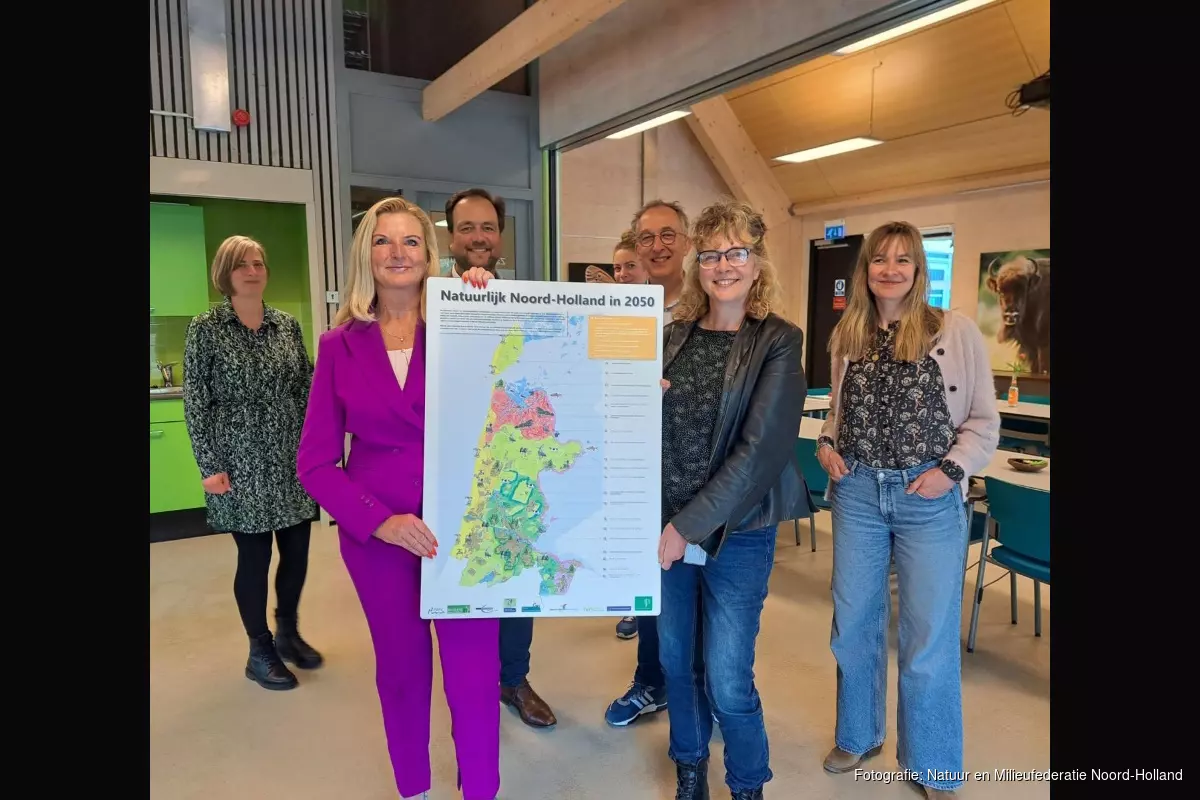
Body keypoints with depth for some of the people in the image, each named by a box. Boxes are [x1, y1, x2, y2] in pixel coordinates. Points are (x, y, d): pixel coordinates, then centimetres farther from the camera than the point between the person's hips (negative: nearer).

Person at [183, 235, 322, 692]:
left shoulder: (287, 324, 6)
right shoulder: (206, 329, -4)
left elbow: (306, 389, 9)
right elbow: (195, 403, -6)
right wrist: (209, 467, -10)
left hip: (293, 460, 4)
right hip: (242, 463, -4)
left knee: (297, 551, 10)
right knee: (254, 557, 5)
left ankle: (288, 632, 34)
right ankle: (260, 652, 24)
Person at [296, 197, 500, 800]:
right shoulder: (340, 345, -1)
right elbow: (316, 461, -1)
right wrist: (379, 519, -14)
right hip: (376, 533, 2)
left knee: (473, 673, 2)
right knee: (401, 669, 18)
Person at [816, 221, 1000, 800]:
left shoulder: (956, 331, -5)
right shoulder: (846, 336, 6)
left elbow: (984, 420, -1)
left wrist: (951, 469, -14)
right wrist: (827, 443, -3)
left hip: (929, 500, -3)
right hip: (856, 493, 4)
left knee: (930, 637, 6)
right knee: (852, 624, 14)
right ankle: (858, 735, 38)